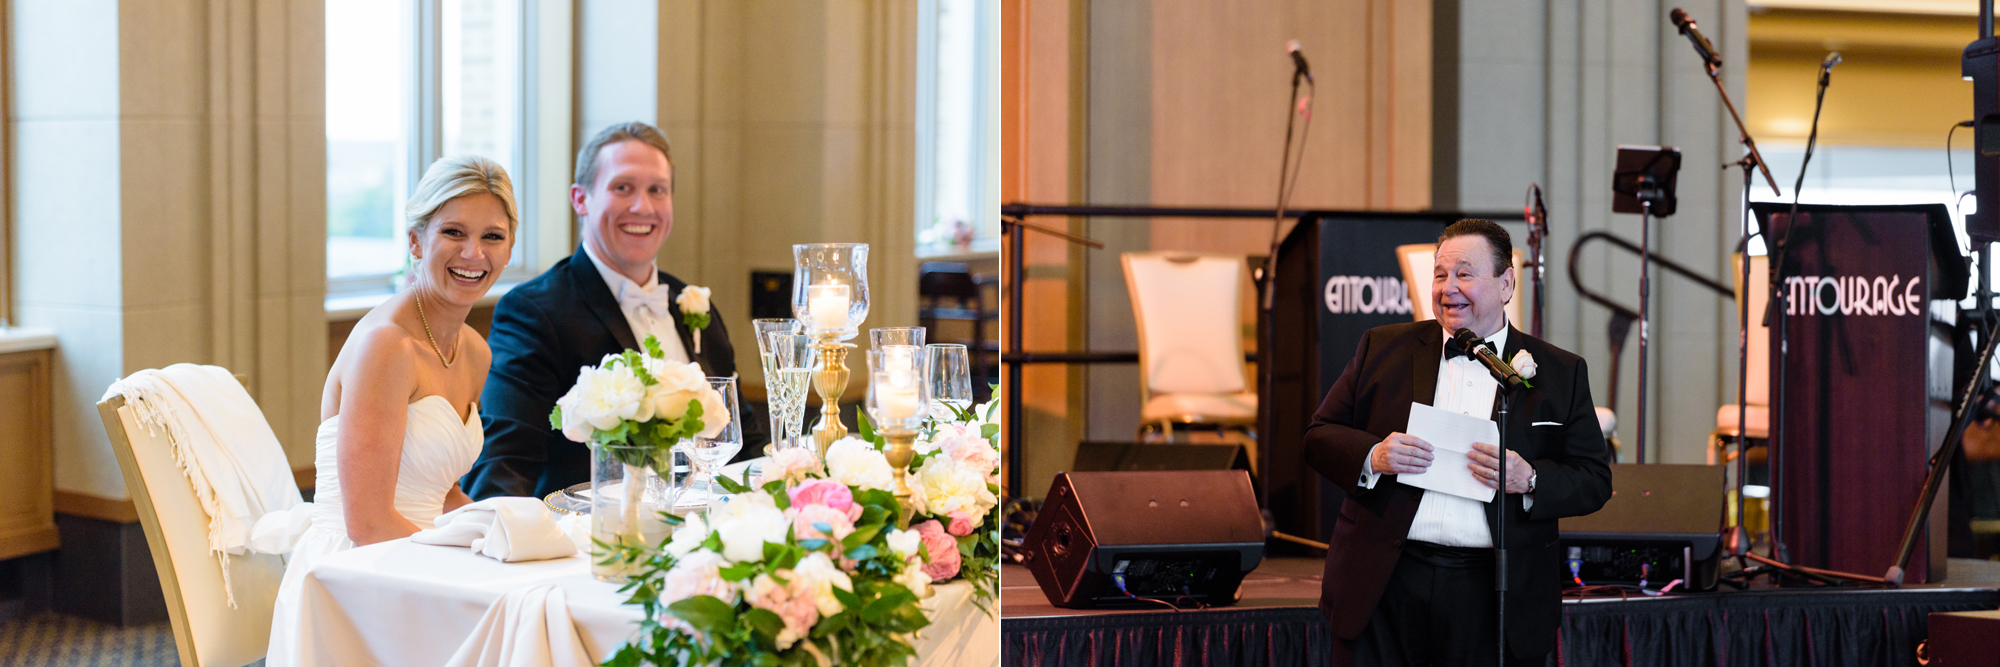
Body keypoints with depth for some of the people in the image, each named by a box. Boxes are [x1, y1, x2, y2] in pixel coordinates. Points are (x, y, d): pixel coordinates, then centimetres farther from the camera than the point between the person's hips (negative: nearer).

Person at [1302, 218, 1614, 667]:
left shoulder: (1560, 374, 8)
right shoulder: (1385, 349, 10)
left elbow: (1595, 480, 5)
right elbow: (1320, 438, 9)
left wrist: (1529, 480, -14)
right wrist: (1372, 456, -11)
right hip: (1386, 587, 1)